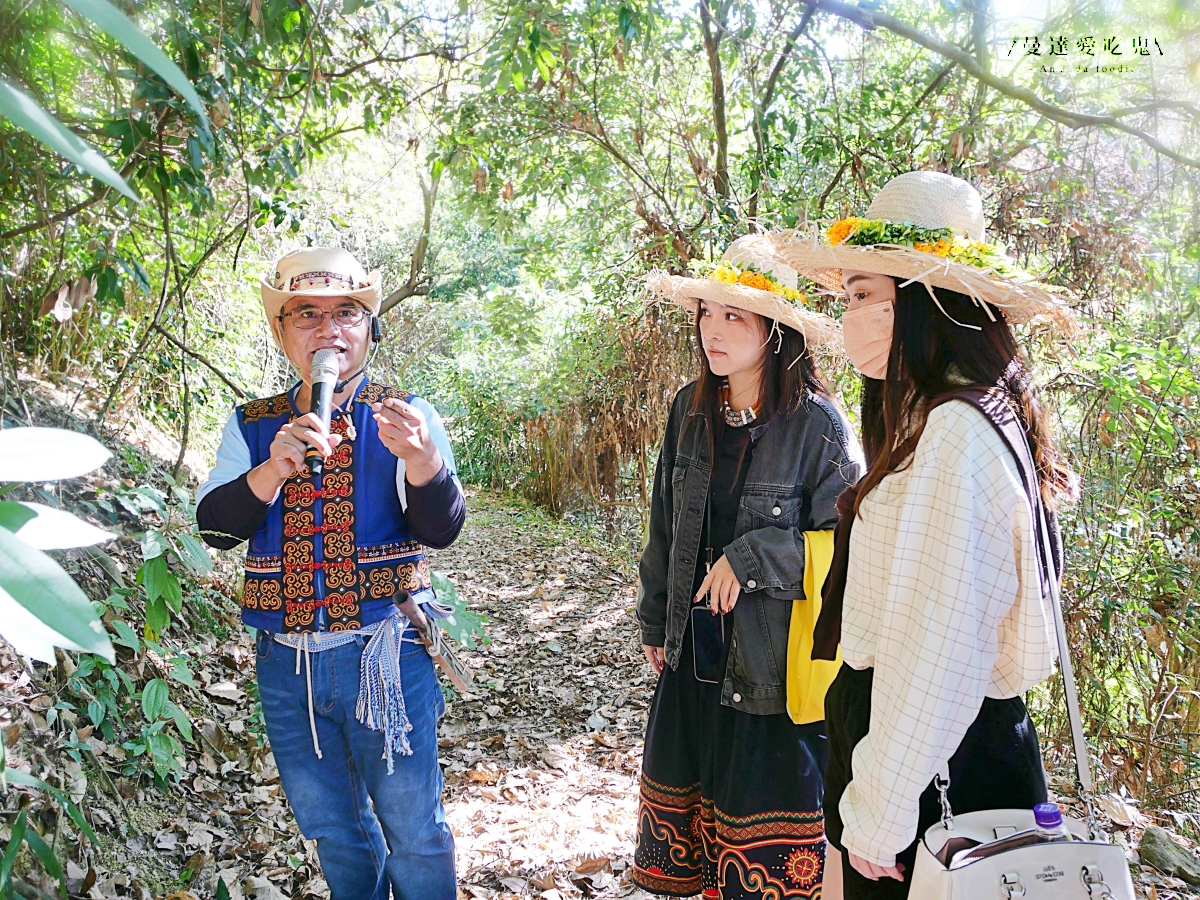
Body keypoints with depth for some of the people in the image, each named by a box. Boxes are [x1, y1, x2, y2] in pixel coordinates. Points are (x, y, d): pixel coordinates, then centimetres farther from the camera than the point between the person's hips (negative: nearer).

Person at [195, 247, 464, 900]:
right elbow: (215, 528, -6)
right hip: (285, 663, 3)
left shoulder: (402, 417, -4)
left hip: (384, 656, -3)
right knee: (334, 832, 19)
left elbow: (439, 531, -13)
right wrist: (275, 469, -25)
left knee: (413, 832, 8)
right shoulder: (252, 426, 4)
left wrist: (421, 457, -34)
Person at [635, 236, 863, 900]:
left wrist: (749, 558, -18)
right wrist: (655, 621, 15)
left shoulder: (816, 422, -15)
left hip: (775, 659, -5)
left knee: (764, 805, 6)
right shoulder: (691, 410, 2)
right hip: (696, 645, 6)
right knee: (682, 780, 18)